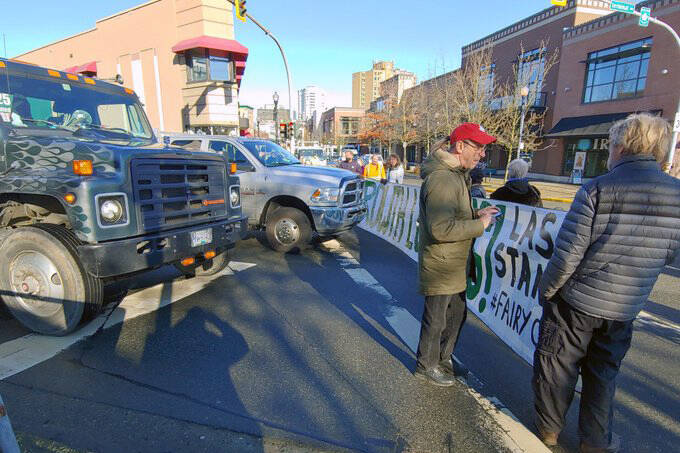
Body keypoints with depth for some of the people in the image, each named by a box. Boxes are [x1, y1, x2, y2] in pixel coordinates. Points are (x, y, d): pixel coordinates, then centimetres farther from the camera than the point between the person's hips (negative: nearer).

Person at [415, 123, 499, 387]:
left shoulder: (457, 175, 12)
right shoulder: (441, 179, -24)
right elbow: (441, 228, -31)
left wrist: (477, 215, 4)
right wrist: (479, 225, -20)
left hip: (456, 266, 11)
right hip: (440, 268, -10)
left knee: (457, 314, 24)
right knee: (436, 320, 8)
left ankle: (444, 359, 45)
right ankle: (426, 366, 32)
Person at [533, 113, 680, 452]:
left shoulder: (597, 189, -18)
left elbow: (567, 255, -20)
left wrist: (545, 289, -6)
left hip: (575, 301, -4)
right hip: (625, 309, 4)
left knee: (557, 366, 15)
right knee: (603, 374, 21)